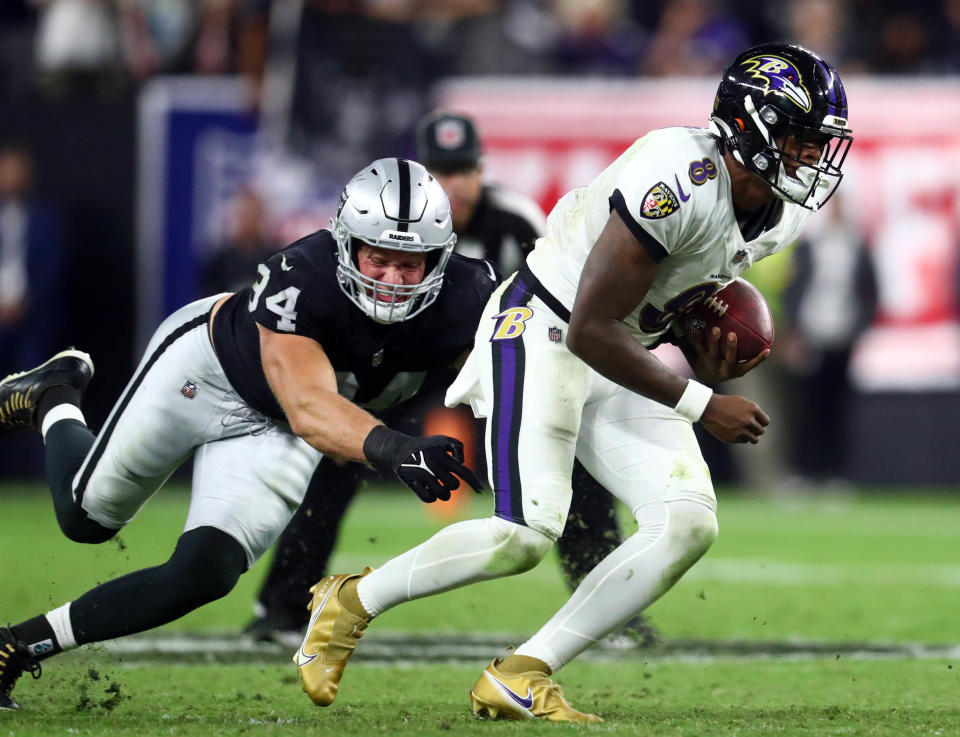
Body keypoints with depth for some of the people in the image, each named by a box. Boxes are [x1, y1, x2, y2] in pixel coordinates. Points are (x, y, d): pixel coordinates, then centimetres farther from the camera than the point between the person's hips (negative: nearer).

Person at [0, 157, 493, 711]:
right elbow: (309, 408, -49)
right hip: (204, 369, -3)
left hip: (273, 434, 3)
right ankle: (55, 402, 46)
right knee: (88, 512, 13)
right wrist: (392, 449, -65)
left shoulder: (463, 301, -28)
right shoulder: (302, 280, -41)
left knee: (203, 576, -11)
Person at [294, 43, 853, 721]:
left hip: (620, 360, 9)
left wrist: (709, 356, -1)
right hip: (542, 334, -9)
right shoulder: (682, 179, -29)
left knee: (688, 524, -10)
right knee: (527, 532, -20)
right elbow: (592, 331, -27)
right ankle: (351, 602, 5)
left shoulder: (780, 215, 0)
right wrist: (702, 407, -21)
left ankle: (521, 678, -5)